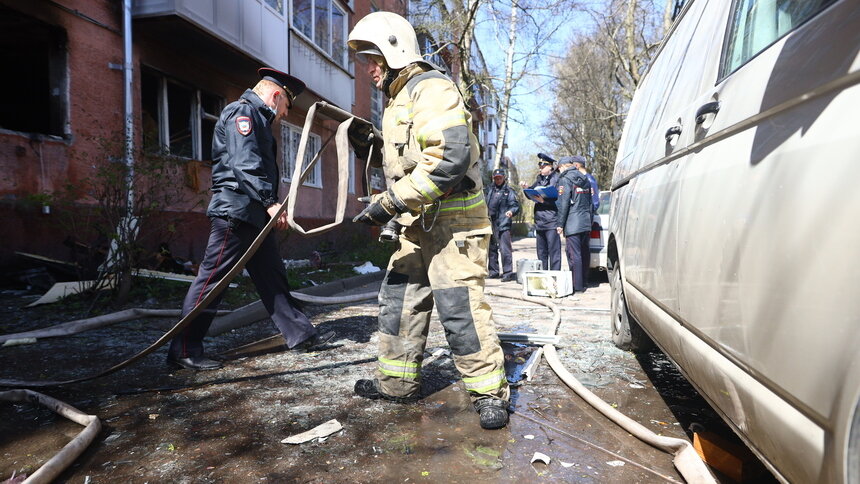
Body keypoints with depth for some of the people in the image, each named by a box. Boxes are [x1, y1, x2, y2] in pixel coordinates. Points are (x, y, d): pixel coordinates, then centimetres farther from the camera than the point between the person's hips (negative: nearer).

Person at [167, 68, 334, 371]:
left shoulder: (257, 119, 25)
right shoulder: (242, 111, -7)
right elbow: (244, 164, -20)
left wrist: (269, 205, 14)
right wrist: (270, 202, -24)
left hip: (254, 215, 11)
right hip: (236, 209, -11)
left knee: (272, 277, 12)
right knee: (212, 279, -7)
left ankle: (301, 335, 19)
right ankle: (184, 351, 0)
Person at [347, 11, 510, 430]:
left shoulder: (431, 88, -12)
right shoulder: (397, 101, 20)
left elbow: (448, 159, -26)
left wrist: (390, 202, -25)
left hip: (452, 222, -10)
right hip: (417, 226, 10)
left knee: (459, 309, -10)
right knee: (398, 300, 12)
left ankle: (490, 392, 5)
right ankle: (398, 382, 26)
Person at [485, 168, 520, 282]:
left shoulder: (509, 191, 5)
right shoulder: (489, 190, 16)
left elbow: (516, 206, 0)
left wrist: (511, 211, -19)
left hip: (503, 224, -5)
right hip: (490, 223, 5)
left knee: (505, 248, -12)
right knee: (491, 248, 12)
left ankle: (508, 272, -9)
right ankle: (493, 271, 22)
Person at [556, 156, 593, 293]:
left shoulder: (565, 180, -6)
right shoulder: (586, 180, 18)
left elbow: (563, 204, -12)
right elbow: (591, 203, 20)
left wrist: (560, 224, -8)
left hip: (572, 224, -8)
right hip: (586, 223, 8)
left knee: (574, 254, -7)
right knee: (584, 253, 13)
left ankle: (577, 286, -7)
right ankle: (583, 282, 21)